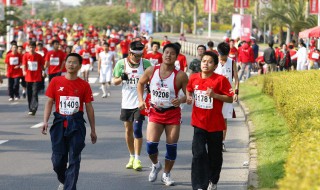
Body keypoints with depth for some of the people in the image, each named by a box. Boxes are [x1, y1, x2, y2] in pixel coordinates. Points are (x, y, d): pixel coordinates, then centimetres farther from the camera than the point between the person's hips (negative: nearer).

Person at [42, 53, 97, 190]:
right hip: (59, 123, 1)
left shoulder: (84, 85, 2)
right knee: (57, 159, 3)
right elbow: (49, 102, 5)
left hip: (76, 124, -1)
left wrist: (93, 130, 7)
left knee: (74, 160, -4)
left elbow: (89, 108, 6)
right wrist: (45, 121, -8)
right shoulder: (56, 82, 3)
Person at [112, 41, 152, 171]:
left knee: (137, 129, -11)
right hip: (126, 102, 3)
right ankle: (132, 157, 24)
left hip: (140, 102, -2)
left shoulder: (146, 63, -2)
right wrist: (121, 78, -17)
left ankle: (137, 159, -7)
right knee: (128, 130, 10)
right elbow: (115, 81, 5)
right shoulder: (121, 63, 0)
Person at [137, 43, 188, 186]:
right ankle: (155, 165, 23)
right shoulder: (151, 71, -4)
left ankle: (166, 174, 21)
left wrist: (181, 100, -25)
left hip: (173, 113, -1)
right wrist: (141, 100, 2)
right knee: (151, 144, -9)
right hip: (155, 112, 1)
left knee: (171, 146, 2)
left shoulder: (180, 76, -12)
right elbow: (140, 83, 14)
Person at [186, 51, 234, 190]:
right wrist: (189, 97, 0)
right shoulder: (194, 78, 1)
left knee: (215, 156, 13)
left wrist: (214, 95, -21)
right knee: (198, 154, -12)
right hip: (199, 123, 1)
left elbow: (230, 99, -9)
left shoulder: (220, 80, -10)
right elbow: (189, 90, 21)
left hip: (215, 124, -1)